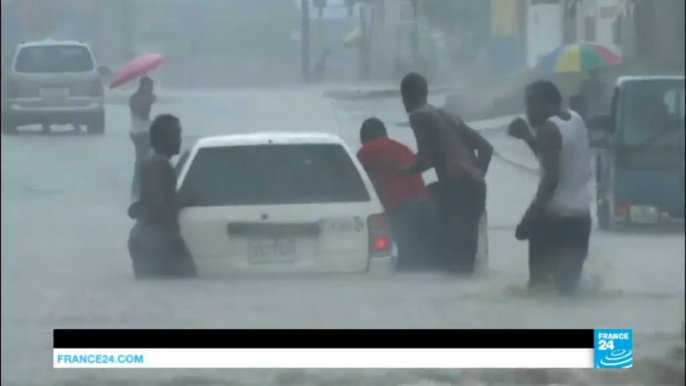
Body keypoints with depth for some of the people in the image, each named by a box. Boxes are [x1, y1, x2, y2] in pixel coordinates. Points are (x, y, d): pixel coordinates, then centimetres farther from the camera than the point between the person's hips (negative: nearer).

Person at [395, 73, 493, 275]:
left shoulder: (418, 116, 3)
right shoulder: (446, 116, 27)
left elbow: (426, 159, -7)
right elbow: (485, 146, 22)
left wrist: (402, 171, 10)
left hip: (456, 187, -8)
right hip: (475, 186, 8)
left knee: (454, 246, -8)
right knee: (465, 244, 10)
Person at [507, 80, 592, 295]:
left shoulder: (548, 129, -13)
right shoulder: (575, 120, 13)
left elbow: (551, 177, -21)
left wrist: (532, 214, -20)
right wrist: (527, 136, 22)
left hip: (555, 214, -8)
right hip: (580, 212, 8)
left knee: (541, 277, -3)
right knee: (567, 282, 8)